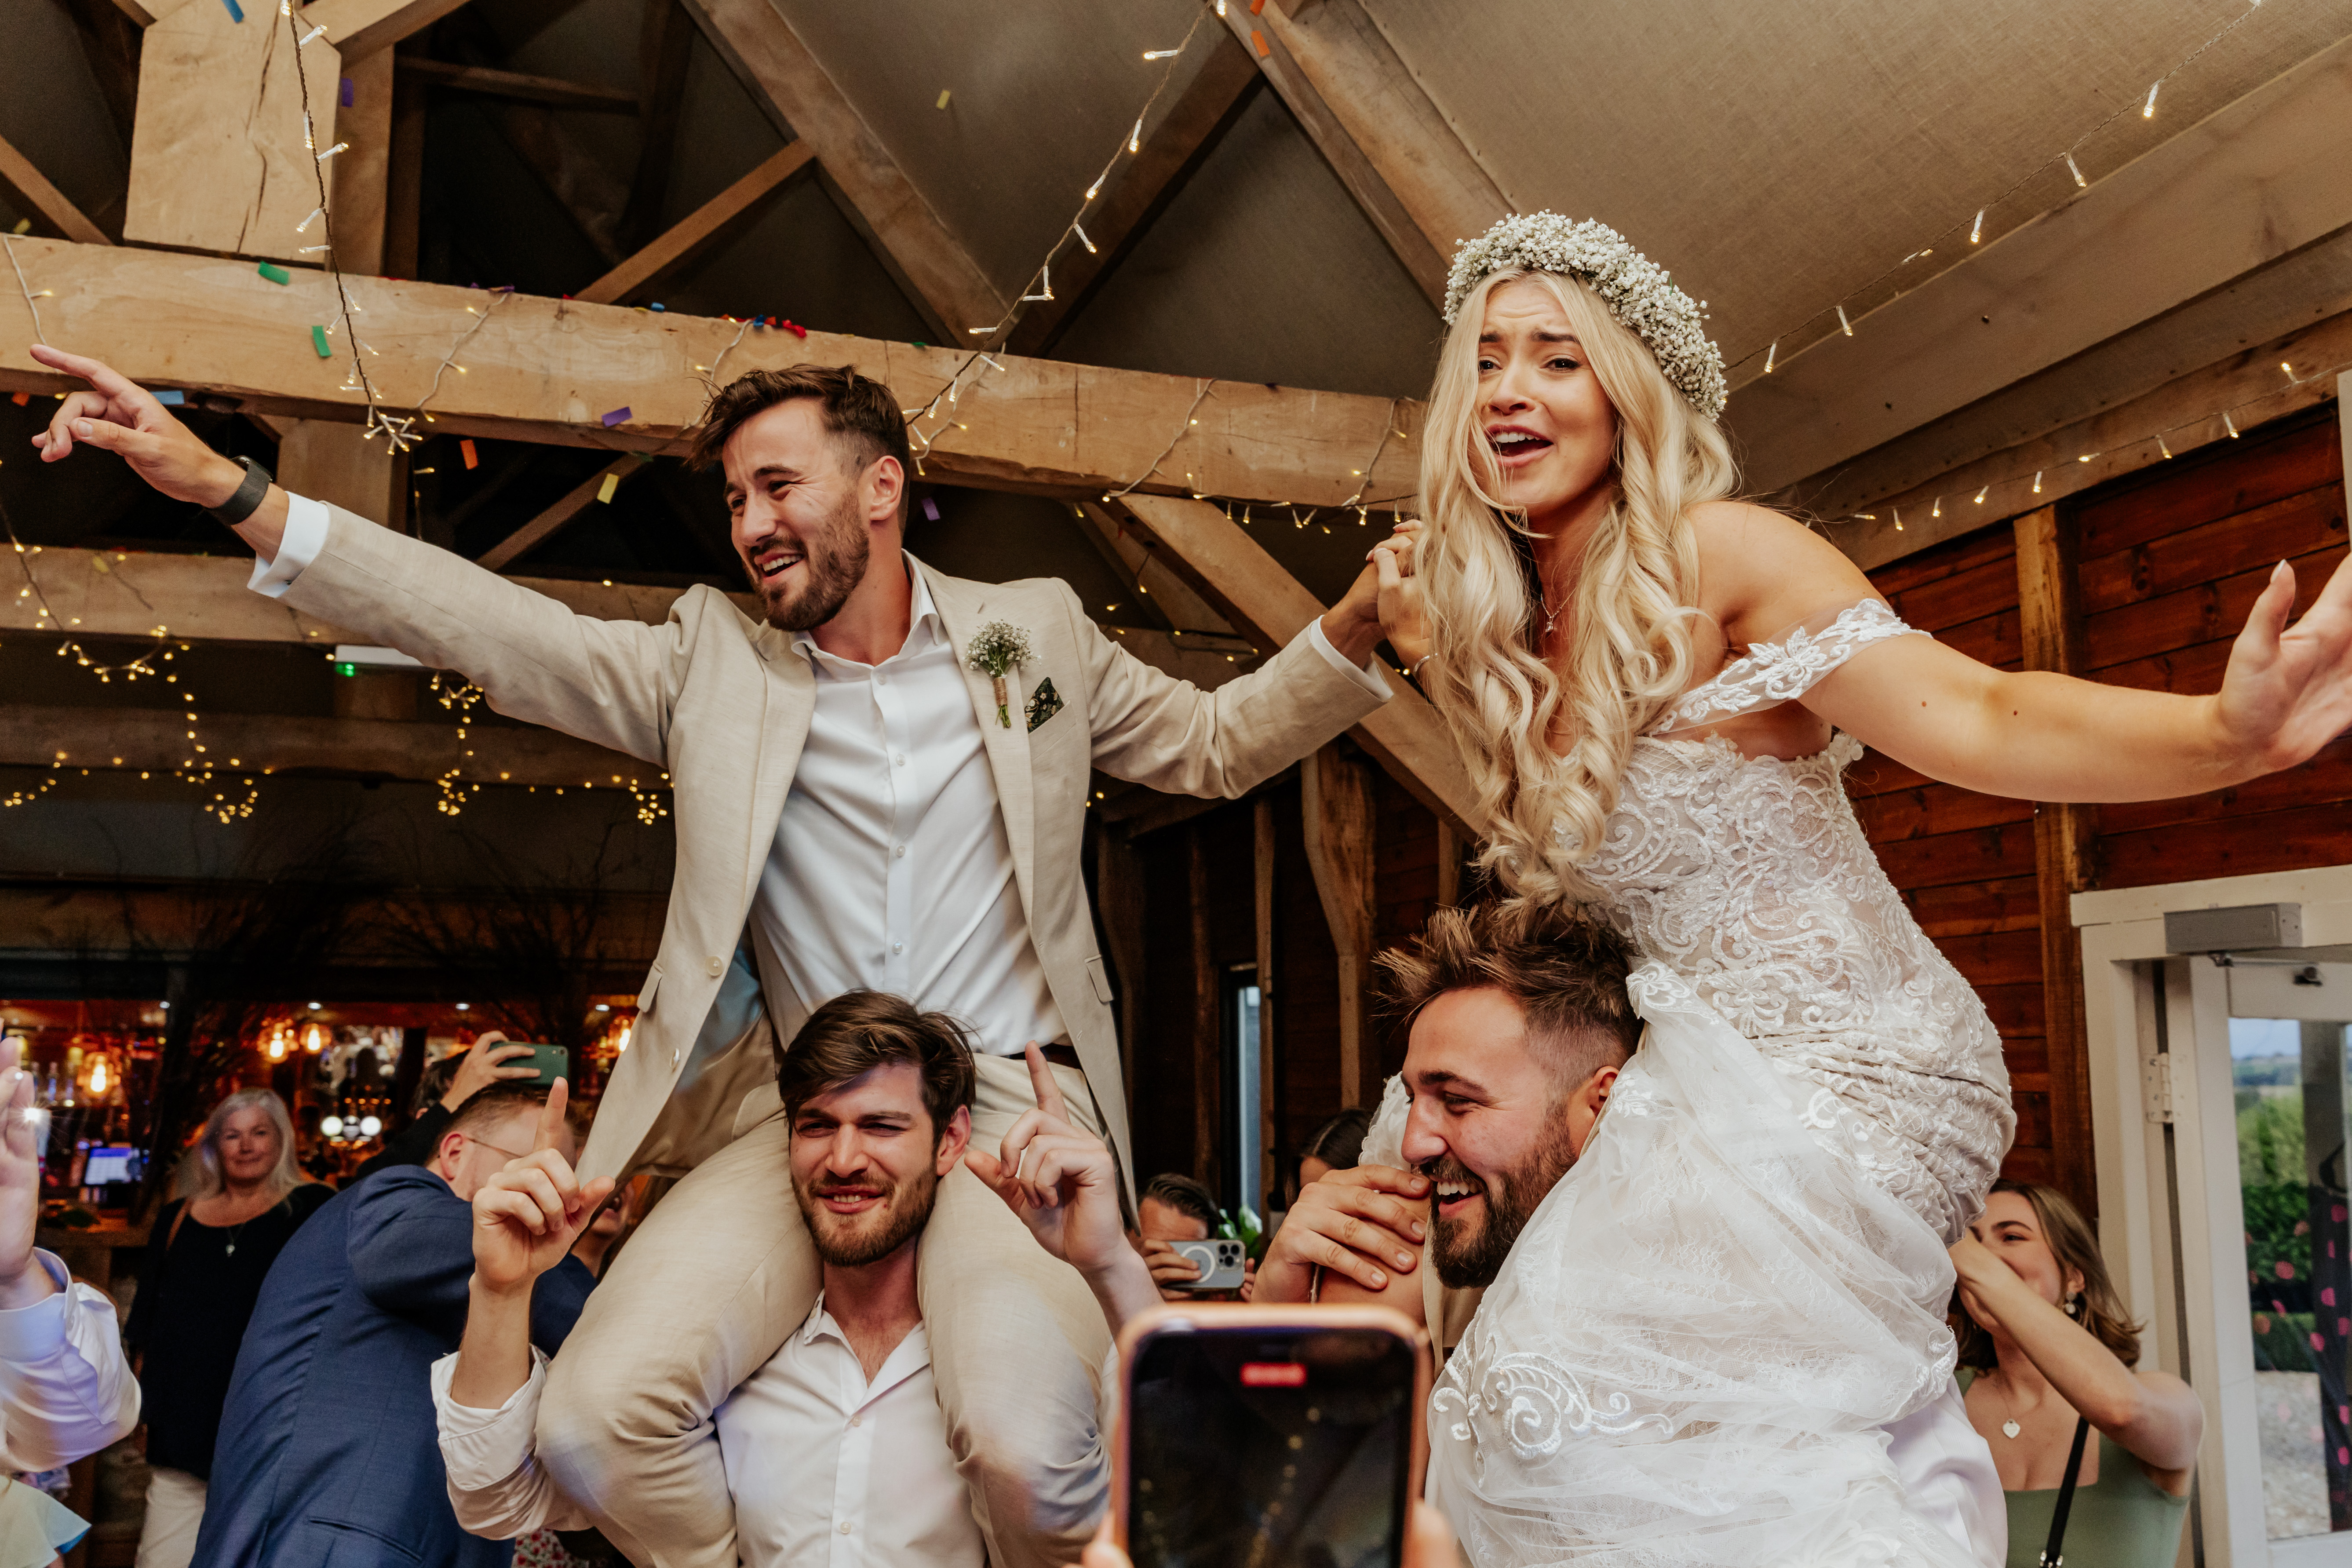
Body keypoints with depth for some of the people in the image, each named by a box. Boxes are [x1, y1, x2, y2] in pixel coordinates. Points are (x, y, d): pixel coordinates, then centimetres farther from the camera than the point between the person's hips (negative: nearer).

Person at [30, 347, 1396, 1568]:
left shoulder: (1038, 633, 10)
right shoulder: (711, 659, 10)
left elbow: (1213, 745, 16)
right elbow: (498, 627, 3)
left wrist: (1355, 629, 0)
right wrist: (230, 491, -5)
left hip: (1010, 1103, -1)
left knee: (1034, 1442, -26)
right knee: (600, 1412, -20)